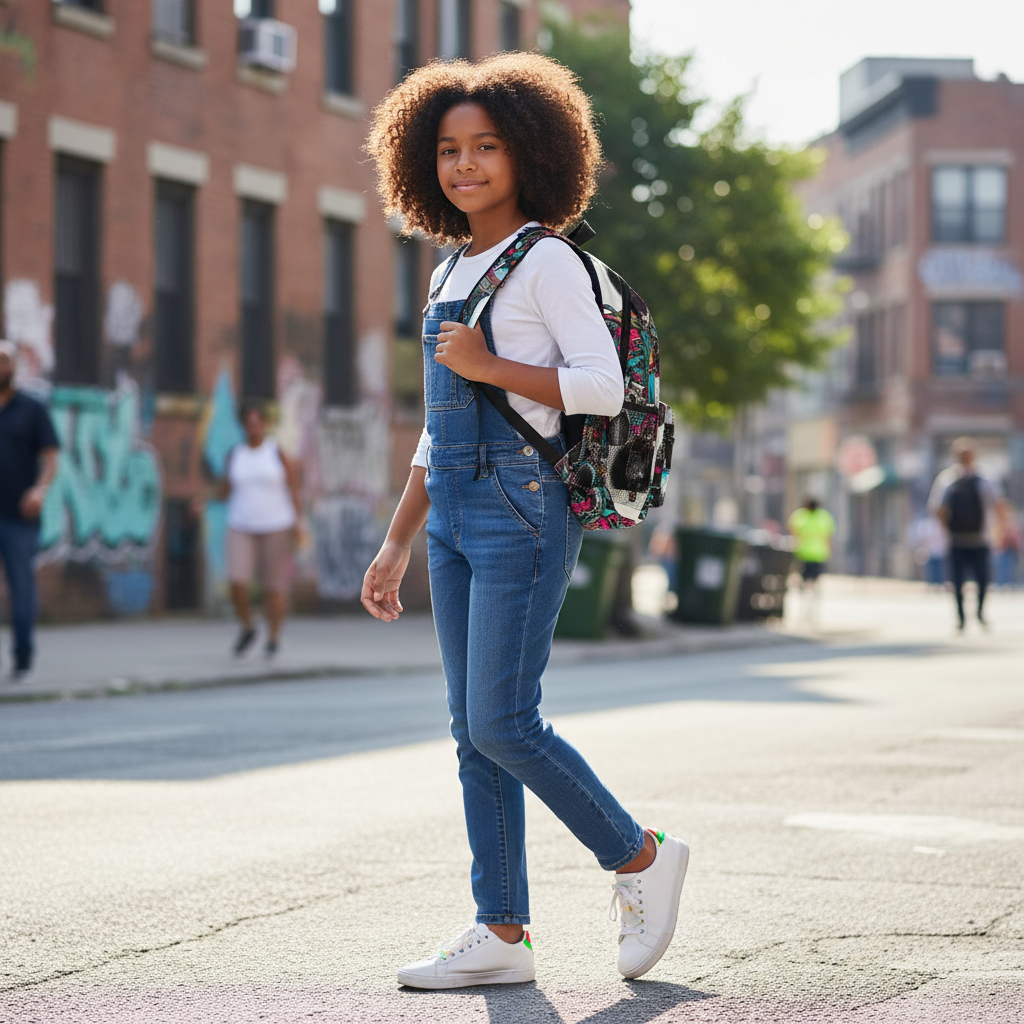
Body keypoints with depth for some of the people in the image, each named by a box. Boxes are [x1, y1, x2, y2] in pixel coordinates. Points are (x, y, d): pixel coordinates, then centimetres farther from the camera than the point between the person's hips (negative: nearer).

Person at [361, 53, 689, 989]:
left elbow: (604, 388, -14)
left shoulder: (546, 262, -6)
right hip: (455, 516, 8)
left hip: (524, 508, -8)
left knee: (502, 725, -10)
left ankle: (640, 858, 9)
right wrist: (396, 546, 18)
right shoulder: (452, 273, 17)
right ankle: (502, 936, 10)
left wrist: (490, 367, -17)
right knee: (473, 732, 6)